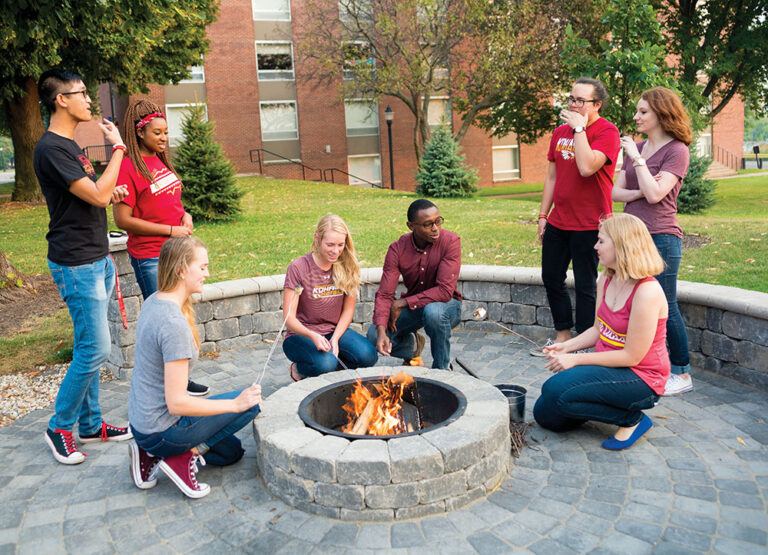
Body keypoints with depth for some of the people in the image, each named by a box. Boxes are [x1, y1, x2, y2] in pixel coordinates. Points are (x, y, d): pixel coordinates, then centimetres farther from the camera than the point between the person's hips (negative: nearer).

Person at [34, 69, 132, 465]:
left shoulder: (69, 145, 16)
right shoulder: (51, 148, -15)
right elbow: (97, 195, -22)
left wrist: (111, 193, 6)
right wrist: (117, 147, -13)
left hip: (96, 259, 10)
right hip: (76, 264, -10)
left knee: (89, 348, 13)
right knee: (95, 349, -6)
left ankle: (91, 424, 24)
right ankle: (60, 427, 12)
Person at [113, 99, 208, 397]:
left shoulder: (160, 160, 11)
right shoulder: (128, 166, -13)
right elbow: (123, 219, -16)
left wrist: (184, 215, 2)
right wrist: (171, 230, -15)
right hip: (150, 257, -8)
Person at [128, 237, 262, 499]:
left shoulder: (153, 302, 2)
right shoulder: (175, 324, -28)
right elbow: (176, 403, -27)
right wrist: (236, 404, -21)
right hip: (160, 431, -9)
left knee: (232, 452, 20)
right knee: (251, 402, -6)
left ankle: (151, 455, 11)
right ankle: (184, 456, -5)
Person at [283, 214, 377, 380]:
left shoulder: (347, 265, -4)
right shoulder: (298, 267, -15)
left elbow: (348, 309, 2)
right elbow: (289, 318, -16)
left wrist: (335, 339, -13)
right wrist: (313, 336, -35)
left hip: (335, 330, 4)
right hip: (302, 335, -4)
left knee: (368, 356, -24)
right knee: (325, 364, -34)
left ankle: (333, 364, 6)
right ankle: (298, 368, 1)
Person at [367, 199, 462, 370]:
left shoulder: (450, 242, -22)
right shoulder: (398, 249, -13)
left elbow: (445, 291, -28)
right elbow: (384, 294, -17)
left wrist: (401, 303, -26)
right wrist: (381, 331, -33)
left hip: (446, 304, -3)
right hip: (412, 307, 3)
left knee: (433, 311, -39)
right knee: (374, 336, -18)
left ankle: (441, 369, -11)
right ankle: (411, 343, 17)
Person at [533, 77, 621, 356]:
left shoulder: (607, 132, -11)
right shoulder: (560, 132, 11)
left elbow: (587, 167, -28)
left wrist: (579, 127, -20)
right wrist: (543, 215, 12)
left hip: (589, 225, -7)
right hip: (558, 222, 8)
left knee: (585, 286, 0)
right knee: (551, 278, 13)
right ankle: (562, 336, 29)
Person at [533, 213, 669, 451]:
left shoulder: (647, 292, -24)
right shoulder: (606, 280, 3)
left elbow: (632, 356, -23)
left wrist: (576, 359, -20)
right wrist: (567, 346, -4)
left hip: (640, 377, -8)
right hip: (608, 365, 8)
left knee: (556, 390, -27)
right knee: (545, 415, 3)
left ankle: (632, 419, -7)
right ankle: (612, 401, 18)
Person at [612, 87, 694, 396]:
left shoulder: (677, 150, -7)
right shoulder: (636, 148, 14)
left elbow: (655, 194, -19)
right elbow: (616, 192, 9)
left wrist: (636, 158, -14)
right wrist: (639, 193, -11)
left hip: (660, 238, -7)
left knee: (665, 307, -2)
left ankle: (682, 374, 11)